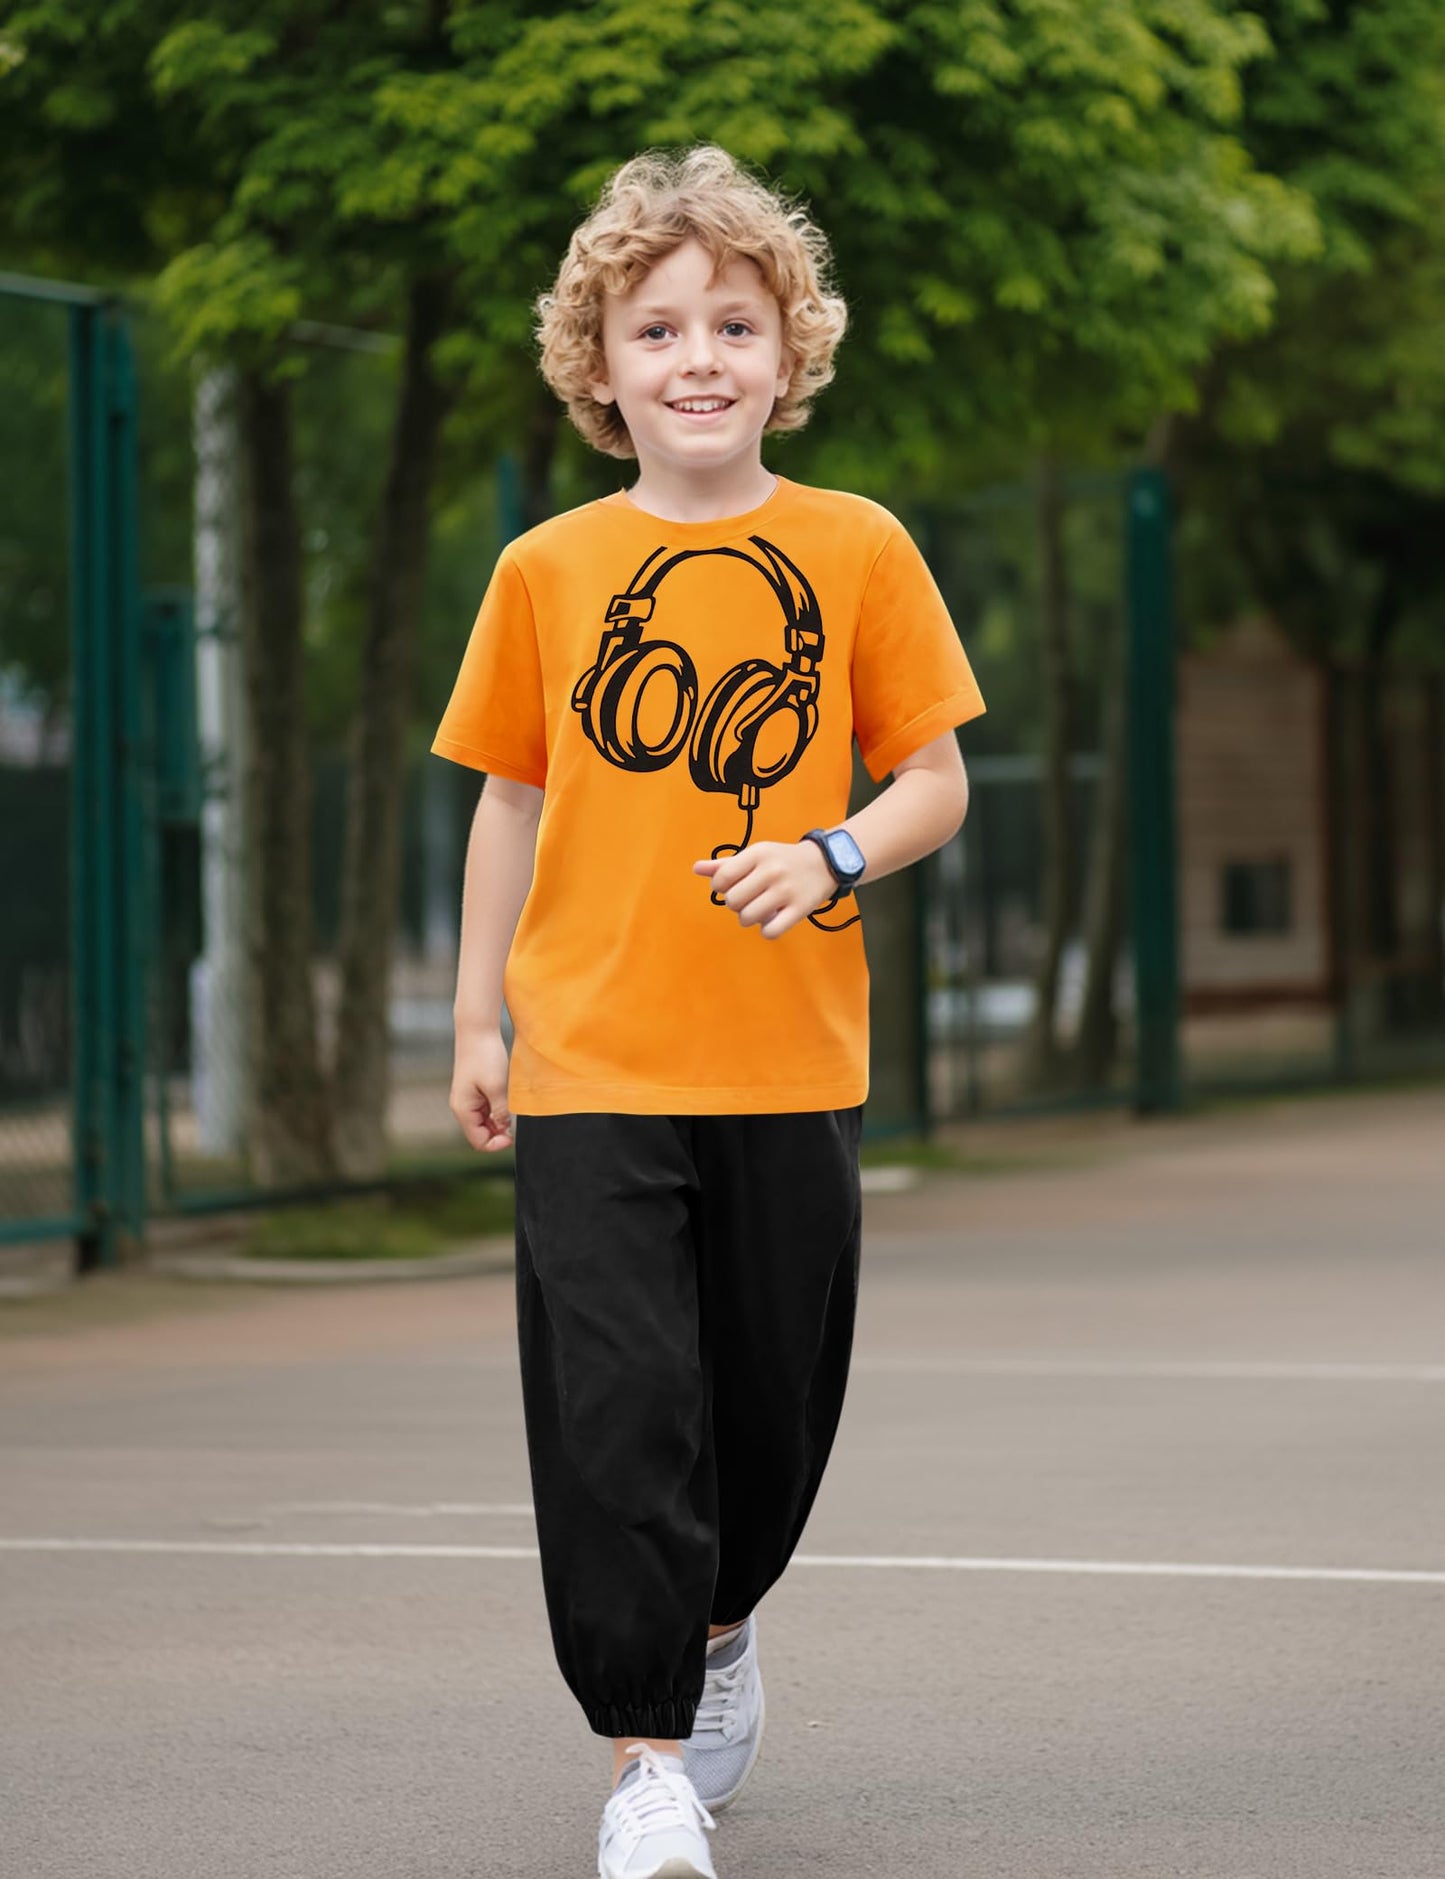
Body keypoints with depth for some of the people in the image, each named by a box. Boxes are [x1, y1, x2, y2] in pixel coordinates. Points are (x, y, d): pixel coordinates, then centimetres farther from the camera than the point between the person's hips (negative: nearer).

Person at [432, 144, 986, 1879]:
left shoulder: (856, 551, 1)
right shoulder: (546, 571, 3)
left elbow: (936, 781, 4)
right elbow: (511, 802, 10)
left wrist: (831, 854, -16)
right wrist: (474, 1019, 9)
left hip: (789, 1059, 1)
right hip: (589, 1065, -1)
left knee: (773, 1396, 12)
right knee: (614, 1405, -9)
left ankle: (721, 1628, 41)